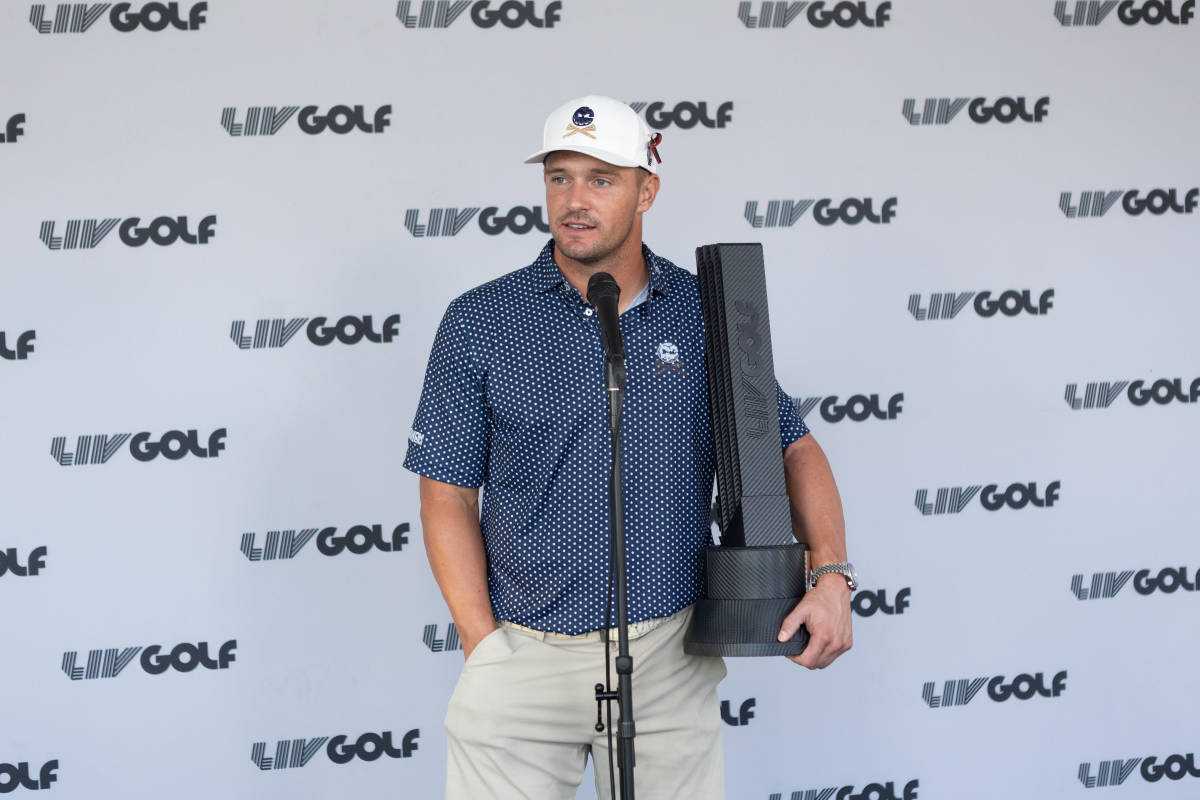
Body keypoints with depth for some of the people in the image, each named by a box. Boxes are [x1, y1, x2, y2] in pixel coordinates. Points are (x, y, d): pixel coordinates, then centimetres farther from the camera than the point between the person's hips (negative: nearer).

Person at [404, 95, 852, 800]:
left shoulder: (705, 313, 3)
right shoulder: (479, 324, -1)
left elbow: (792, 447, 8)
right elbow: (448, 497, 0)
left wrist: (831, 575, -8)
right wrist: (485, 649, -8)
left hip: (671, 658, 1)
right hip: (524, 656, -1)